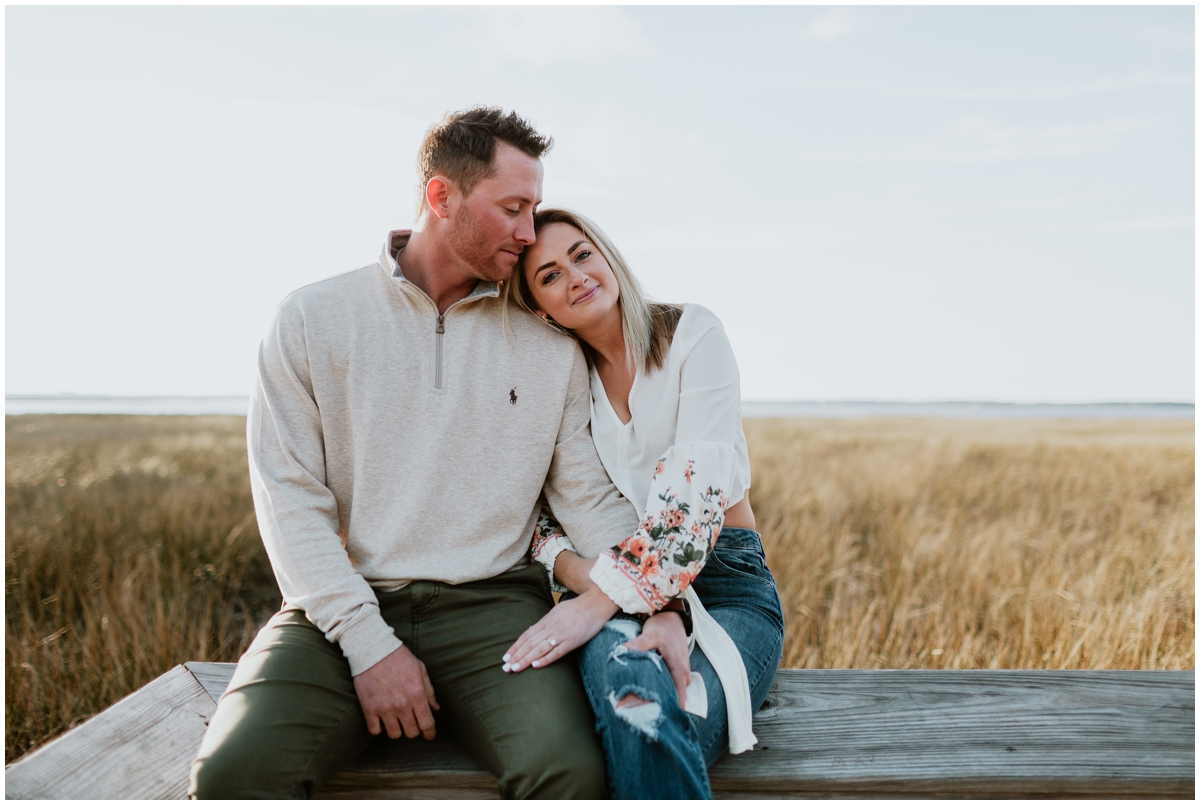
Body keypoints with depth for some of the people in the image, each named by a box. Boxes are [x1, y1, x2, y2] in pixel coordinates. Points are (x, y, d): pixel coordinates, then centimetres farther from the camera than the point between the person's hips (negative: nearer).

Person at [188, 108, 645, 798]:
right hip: (344, 607, 0)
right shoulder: (314, 318, 4)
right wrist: (368, 641, -12)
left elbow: (589, 497, 8)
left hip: (492, 604, 1)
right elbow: (290, 497, -2)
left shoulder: (550, 343, 9)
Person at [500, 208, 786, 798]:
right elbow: (541, 522, 3)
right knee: (621, 672, -37)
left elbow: (696, 487, -14)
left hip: (724, 581, -2)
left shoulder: (691, 335, -1)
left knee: (643, 728, -35)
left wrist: (608, 597, -24)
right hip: (614, 599, 2)